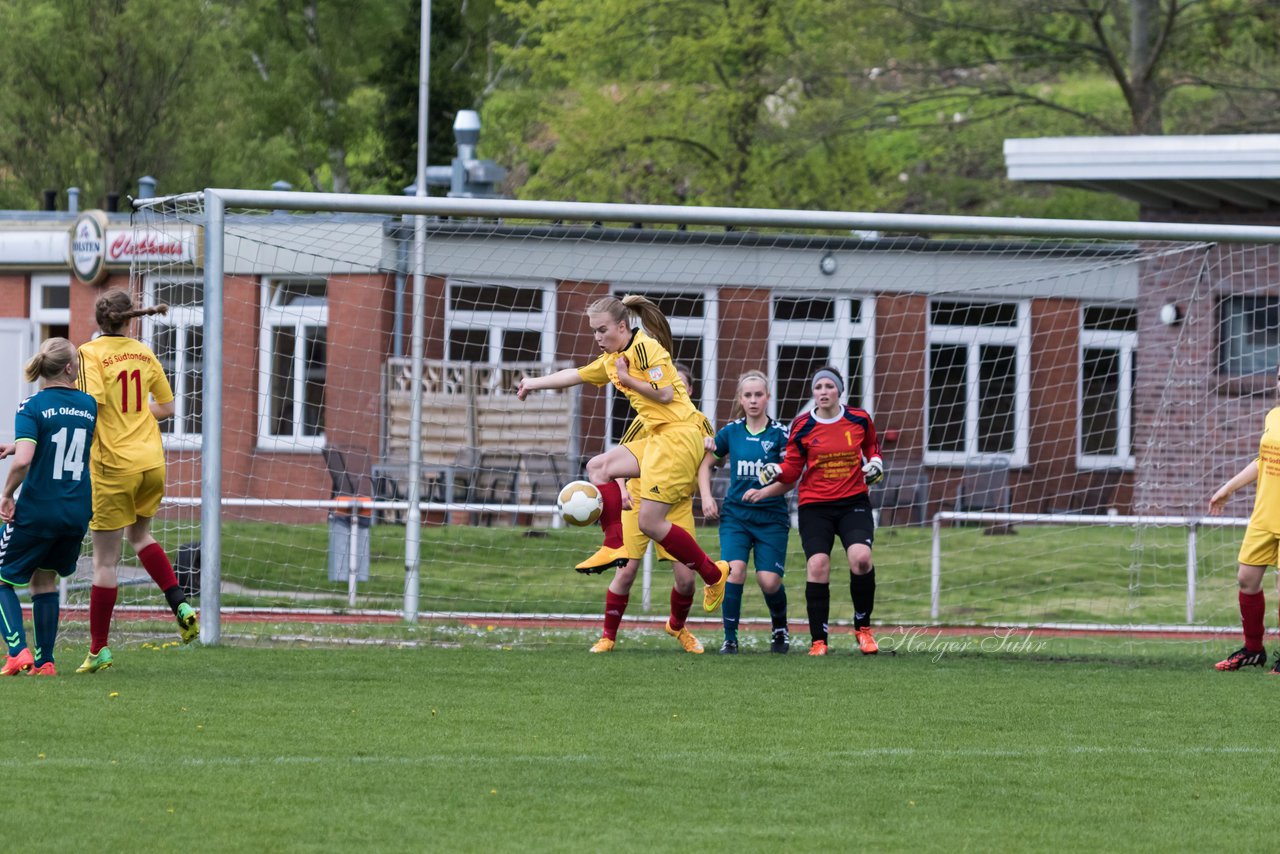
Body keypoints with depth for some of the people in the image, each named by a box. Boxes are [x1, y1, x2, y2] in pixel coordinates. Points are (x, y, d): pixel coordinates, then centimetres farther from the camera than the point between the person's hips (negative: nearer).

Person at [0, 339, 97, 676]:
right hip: (78, 511, 5)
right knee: (45, 580, 21)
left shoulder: (33, 407, -13)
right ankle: (44, 662, 16)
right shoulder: (89, 405, 4)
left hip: (36, 511, -5)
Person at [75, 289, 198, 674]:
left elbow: (91, 404, -21)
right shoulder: (143, 353, 7)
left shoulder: (91, 353, -9)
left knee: (105, 559, 1)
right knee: (139, 534, 30)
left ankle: (98, 649, 5)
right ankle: (180, 605, 14)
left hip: (114, 465, -5)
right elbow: (167, 406, 14)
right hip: (151, 460, 5)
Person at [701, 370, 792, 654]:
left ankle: (780, 630, 22)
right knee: (735, 570, -19)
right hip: (735, 514, 1)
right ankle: (730, 639, -9)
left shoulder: (780, 434, -3)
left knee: (769, 581, -9)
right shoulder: (731, 432, 4)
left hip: (772, 516, -1)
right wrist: (706, 497, 5)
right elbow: (705, 463, 16)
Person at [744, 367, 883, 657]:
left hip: (853, 502, 0)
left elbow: (872, 447, 21)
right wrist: (765, 490, -14)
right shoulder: (802, 427, -1)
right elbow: (790, 475, 3)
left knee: (861, 557, -23)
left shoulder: (859, 419, 1)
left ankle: (863, 627, -2)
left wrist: (874, 464, 0)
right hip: (815, 506, 0)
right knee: (817, 565, -17)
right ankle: (818, 640, -7)